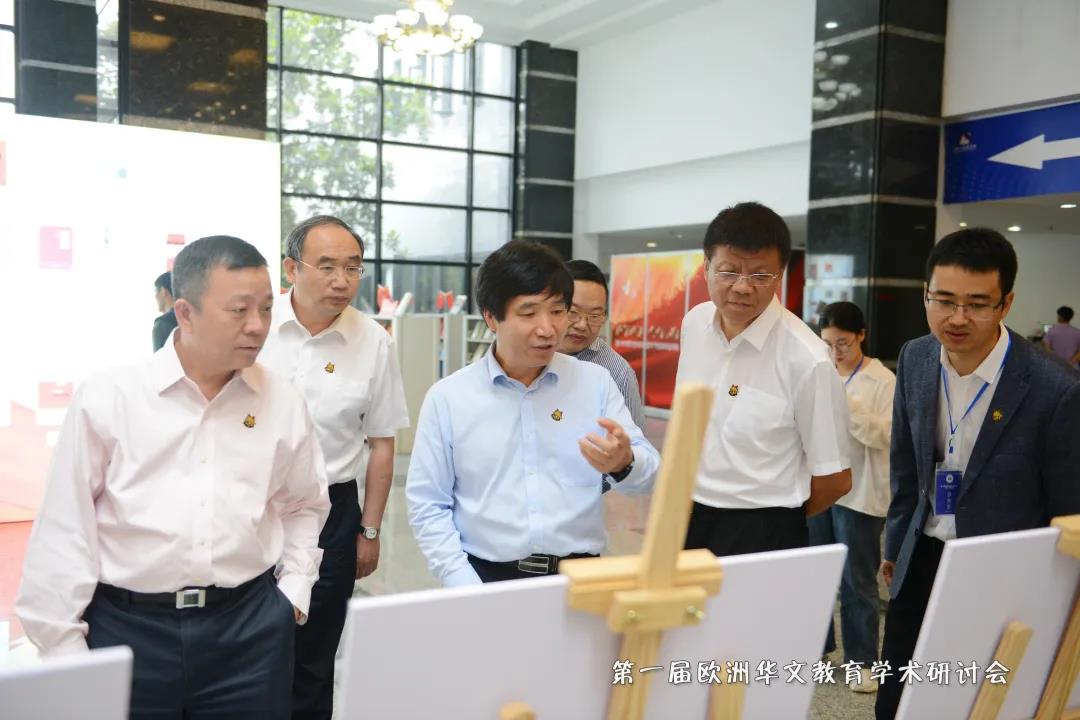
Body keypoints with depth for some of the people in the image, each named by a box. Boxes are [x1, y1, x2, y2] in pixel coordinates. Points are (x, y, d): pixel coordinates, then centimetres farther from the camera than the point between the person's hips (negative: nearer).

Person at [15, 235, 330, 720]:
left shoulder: (283, 404, 2)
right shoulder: (107, 397, -6)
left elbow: (303, 506, 17)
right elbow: (65, 528, -3)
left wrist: (294, 590, 8)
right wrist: (64, 644, -3)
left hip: (249, 627, 2)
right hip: (125, 627, -2)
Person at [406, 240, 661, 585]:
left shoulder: (596, 382, 6)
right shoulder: (446, 397, 2)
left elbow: (650, 474, 4)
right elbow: (428, 506, 3)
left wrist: (625, 463, -18)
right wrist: (467, 591, -7)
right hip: (487, 578, -1)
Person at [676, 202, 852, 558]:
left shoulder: (806, 360, -18)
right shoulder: (694, 324, -2)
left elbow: (835, 480, -10)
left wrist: (773, 522, 3)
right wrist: (696, 511, 12)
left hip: (763, 535, -5)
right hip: (687, 517, 5)